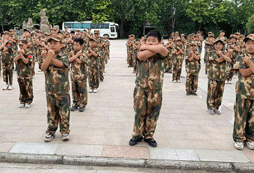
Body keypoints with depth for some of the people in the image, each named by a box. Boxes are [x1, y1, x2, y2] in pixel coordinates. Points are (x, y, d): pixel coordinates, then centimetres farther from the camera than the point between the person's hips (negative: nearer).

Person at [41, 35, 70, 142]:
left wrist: (48, 57, -17)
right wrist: (48, 56, -23)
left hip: (62, 90, -3)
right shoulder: (46, 57, 7)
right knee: (51, 112, 12)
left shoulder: (64, 57, -2)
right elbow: (43, 68, -12)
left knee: (64, 112, 5)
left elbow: (59, 64, -24)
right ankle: (51, 131, 25)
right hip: (50, 90, 3)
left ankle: (65, 131, 20)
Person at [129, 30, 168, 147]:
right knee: (139, 112, 6)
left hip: (156, 89, 1)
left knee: (153, 113, 9)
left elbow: (162, 49, -23)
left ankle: (149, 136, 27)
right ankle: (137, 135, 24)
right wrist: (155, 49, -15)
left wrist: (146, 47, -11)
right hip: (141, 88, 0)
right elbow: (142, 56, -23)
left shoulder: (161, 54, 1)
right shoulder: (141, 53, 2)